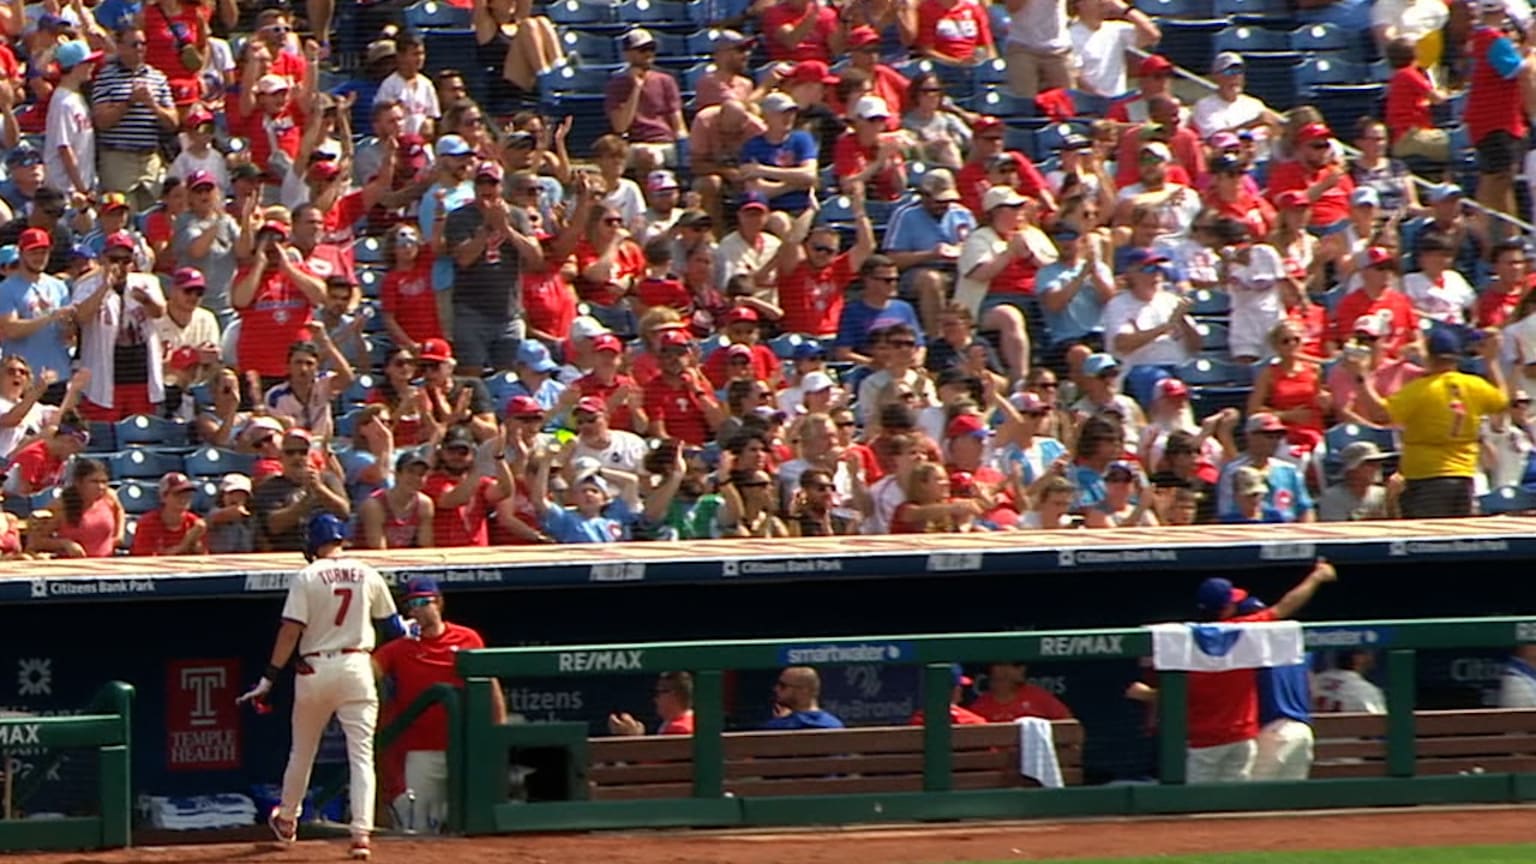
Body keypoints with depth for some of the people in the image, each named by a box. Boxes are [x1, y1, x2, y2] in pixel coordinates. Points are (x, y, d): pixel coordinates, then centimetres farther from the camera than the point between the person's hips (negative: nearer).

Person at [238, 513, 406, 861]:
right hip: (356, 667, 1)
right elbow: (392, 624, 15)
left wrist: (269, 679, -9)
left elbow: (290, 631, -12)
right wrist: (408, 631, 39)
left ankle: (287, 820, 36)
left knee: (302, 750, 18)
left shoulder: (307, 578, -7)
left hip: (314, 670, -1)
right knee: (361, 754, -1)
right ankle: (362, 832, -14)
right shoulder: (367, 575, 2)